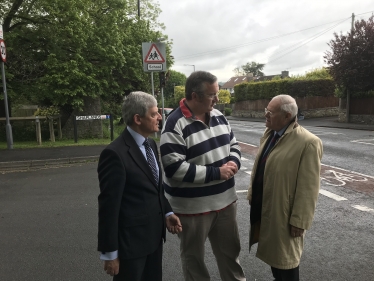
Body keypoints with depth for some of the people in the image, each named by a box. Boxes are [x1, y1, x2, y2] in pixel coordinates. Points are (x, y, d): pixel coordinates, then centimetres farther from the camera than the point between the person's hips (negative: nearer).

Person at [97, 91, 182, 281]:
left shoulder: (150, 144, 5)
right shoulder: (115, 153, -22)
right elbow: (109, 205, -18)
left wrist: (167, 212, 1)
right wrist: (110, 253, -13)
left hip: (154, 235, 8)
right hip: (130, 240, -7)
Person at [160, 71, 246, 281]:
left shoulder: (218, 116, 3)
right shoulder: (175, 125, -19)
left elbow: (233, 144, 14)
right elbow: (175, 168, -24)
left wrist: (233, 162, -9)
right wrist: (216, 172, -22)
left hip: (225, 199, 6)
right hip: (192, 206, -6)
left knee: (230, 251, 23)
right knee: (194, 257, 17)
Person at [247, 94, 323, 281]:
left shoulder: (308, 142, -20)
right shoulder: (269, 133, 5)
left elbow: (307, 188, -19)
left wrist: (299, 220, -17)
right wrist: (252, 193, 15)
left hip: (283, 212, -7)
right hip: (262, 206, 8)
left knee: (285, 255, 13)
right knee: (272, 250, 24)